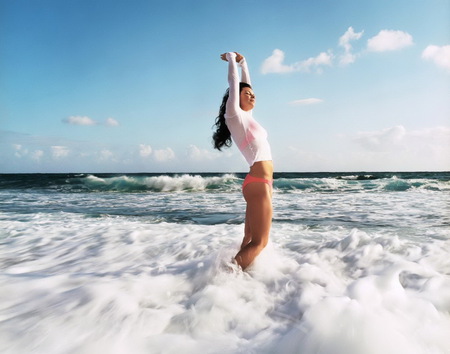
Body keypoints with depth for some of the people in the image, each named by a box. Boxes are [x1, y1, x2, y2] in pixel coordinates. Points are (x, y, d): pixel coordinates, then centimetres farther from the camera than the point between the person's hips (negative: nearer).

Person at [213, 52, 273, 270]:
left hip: (262, 183, 9)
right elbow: (234, 83, 4)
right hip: (258, 183, -9)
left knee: (251, 240, 10)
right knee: (259, 242, -8)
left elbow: (245, 85, 30)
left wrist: (243, 62, 32)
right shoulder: (234, 114, -1)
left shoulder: (246, 116, 20)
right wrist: (232, 60, 19)